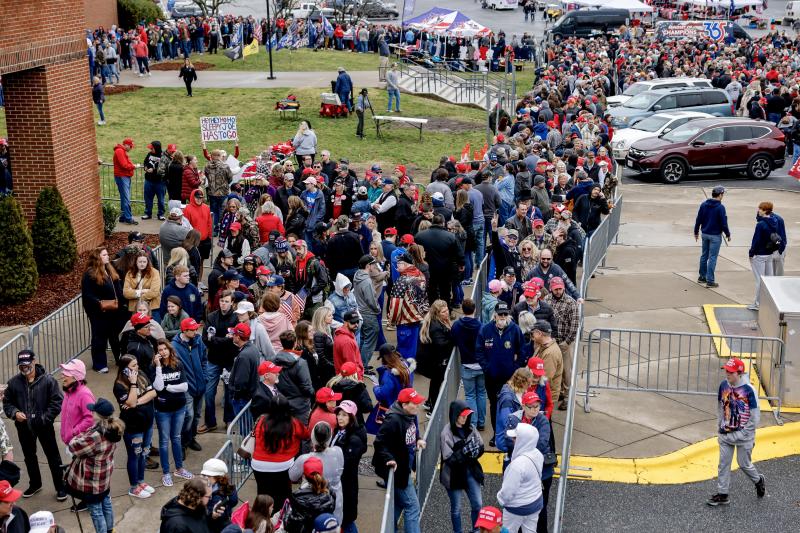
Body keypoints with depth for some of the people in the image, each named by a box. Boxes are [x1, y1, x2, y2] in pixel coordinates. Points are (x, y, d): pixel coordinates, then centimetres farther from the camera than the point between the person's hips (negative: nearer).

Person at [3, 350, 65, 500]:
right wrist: (15, 413, -14)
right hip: (24, 427, 4)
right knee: (29, 456, 21)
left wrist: (45, 417, -20)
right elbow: (7, 403, 5)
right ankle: (35, 484, 41)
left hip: (44, 426, -4)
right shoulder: (14, 382, -5)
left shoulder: (48, 380, -15)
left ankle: (60, 487, 19)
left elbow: (57, 402, -13)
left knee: (53, 457, 7)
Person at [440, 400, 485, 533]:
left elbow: (481, 448, 1)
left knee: (478, 505, 11)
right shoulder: (447, 433, -17)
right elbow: (449, 458, -20)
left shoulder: (470, 428, -3)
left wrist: (476, 449, -20)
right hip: (454, 474, -4)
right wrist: (465, 451, -29)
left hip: (470, 471, 4)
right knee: (456, 508, 12)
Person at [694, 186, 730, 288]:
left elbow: (698, 220, 5)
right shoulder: (720, 207, -16)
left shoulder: (703, 205, 1)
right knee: (712, 258, -2)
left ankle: (702, 277, 26)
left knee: (704, 255, 17)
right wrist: (728, 234, 0)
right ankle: (710, 281, -1)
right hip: (715, 236, -6)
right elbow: (723, 223, -14)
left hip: (705, 234, 6)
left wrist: (696, 232, 16)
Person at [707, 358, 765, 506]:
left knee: (744, 464, 8)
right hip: (725, 433, 5)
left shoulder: (749, 390, -19)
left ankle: (758, 480, 38)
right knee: (723, 463, 7)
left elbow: (755, 417, -15)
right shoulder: (723, 385, -3)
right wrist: (720, 426, 8)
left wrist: (741, 434, -14)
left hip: (743, 436, -5)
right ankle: (722, 495, 17)